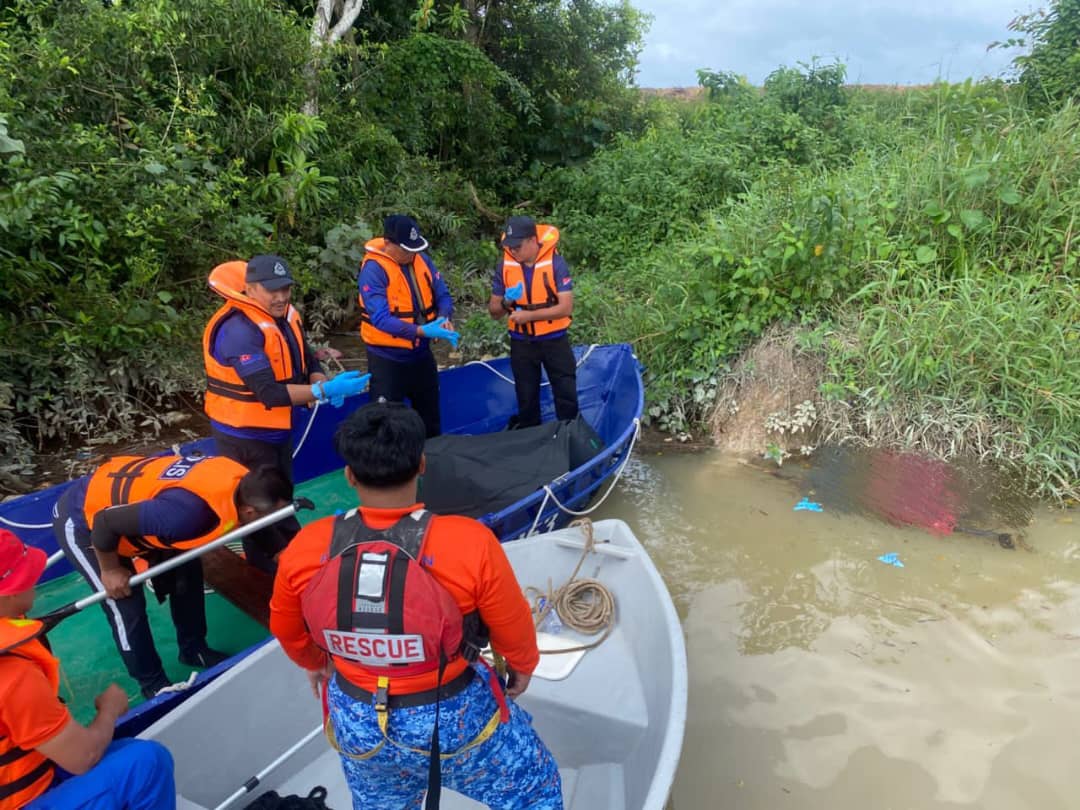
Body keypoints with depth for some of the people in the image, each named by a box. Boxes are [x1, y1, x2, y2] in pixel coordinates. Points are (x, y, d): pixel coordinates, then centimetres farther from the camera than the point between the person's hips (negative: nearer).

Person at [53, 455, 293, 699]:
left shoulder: (241, 479, -20)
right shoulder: (189, 511, -43)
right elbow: (105, 522, -31)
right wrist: (111, 570, -13)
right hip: (82, 518, -7)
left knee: (187, 570, 7)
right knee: (127, 606, -4)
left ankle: (194, 650, 27)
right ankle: (153, 683, 20)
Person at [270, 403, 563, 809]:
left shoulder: (305, 549, -20)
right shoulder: (471, 543, -30)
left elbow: (286, 630, 1)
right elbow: (513, 629, -13)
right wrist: (523, 664, 10)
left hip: (357, 725, 4)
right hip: (455, 720, -3)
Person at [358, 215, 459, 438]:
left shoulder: (422, 260, 0)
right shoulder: (373, 269, -19)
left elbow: (442, 295, 3)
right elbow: (380, 319, -27)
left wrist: (444, 318, -20)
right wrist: (422, 331, -37)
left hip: (421, 353, 6)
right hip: (387, 358, -6)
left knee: (430, 418, 21)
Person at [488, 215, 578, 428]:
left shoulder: (555, 263, -16)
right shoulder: (504, 267, -6)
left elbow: (566, 307, -21)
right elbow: (494, 312, -2)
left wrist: (529, 315, -28)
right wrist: (506, 302, -24)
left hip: (554, 341, -3)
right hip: (521, 344, 3)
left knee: (566, 396, 8)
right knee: (526, 399, 15)